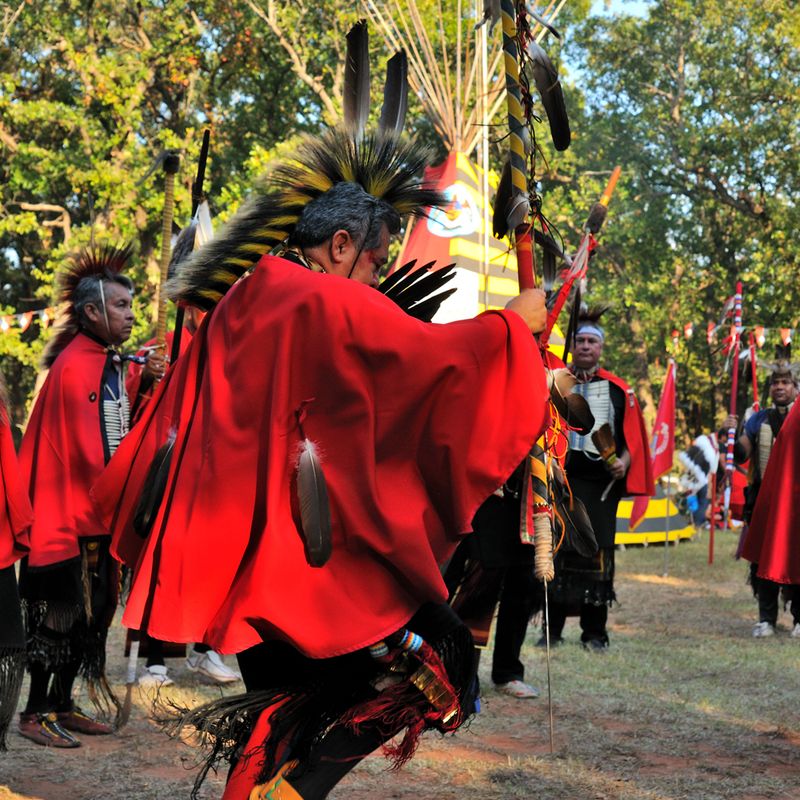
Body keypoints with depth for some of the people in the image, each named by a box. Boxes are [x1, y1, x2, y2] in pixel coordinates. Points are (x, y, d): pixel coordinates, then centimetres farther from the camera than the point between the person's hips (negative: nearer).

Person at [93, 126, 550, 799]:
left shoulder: (238, 304, 13)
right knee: (433, 658, 1)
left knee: (280, 718, 17)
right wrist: (513, 322, 3)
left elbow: (171, 422, 19)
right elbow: (435, 356, -11)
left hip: (230, 553, 9)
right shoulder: (332, 301, -11)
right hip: (308, 550, -9)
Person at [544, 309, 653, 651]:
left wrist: (624, 461, -8)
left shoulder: (619, 390, 10)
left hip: (601, 482, 0)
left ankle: (594, 633, 9)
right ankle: (552, 629, 11)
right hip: (561, 480, 0)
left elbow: (633, 436, 10)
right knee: (556, 551, 2)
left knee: (598, 555, 1)